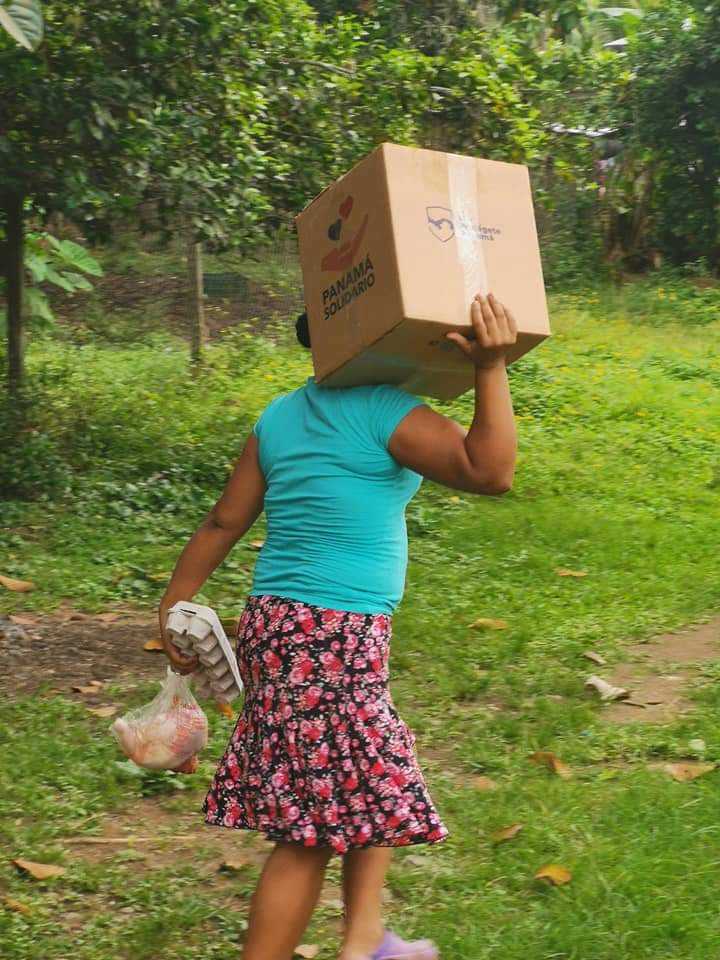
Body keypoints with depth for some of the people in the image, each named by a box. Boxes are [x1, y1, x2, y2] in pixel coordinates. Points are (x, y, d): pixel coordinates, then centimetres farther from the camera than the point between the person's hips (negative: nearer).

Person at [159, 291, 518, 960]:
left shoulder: (278, 417, 10)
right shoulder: (384, 412, -12)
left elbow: (223, 523, 12)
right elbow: (491, 472, -18)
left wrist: (173, 608, 18)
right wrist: (491, 369, -19)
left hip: (275, 626, 9)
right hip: (334, 639, -9)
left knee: (380, 786, 22)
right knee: (313, 834, -2)